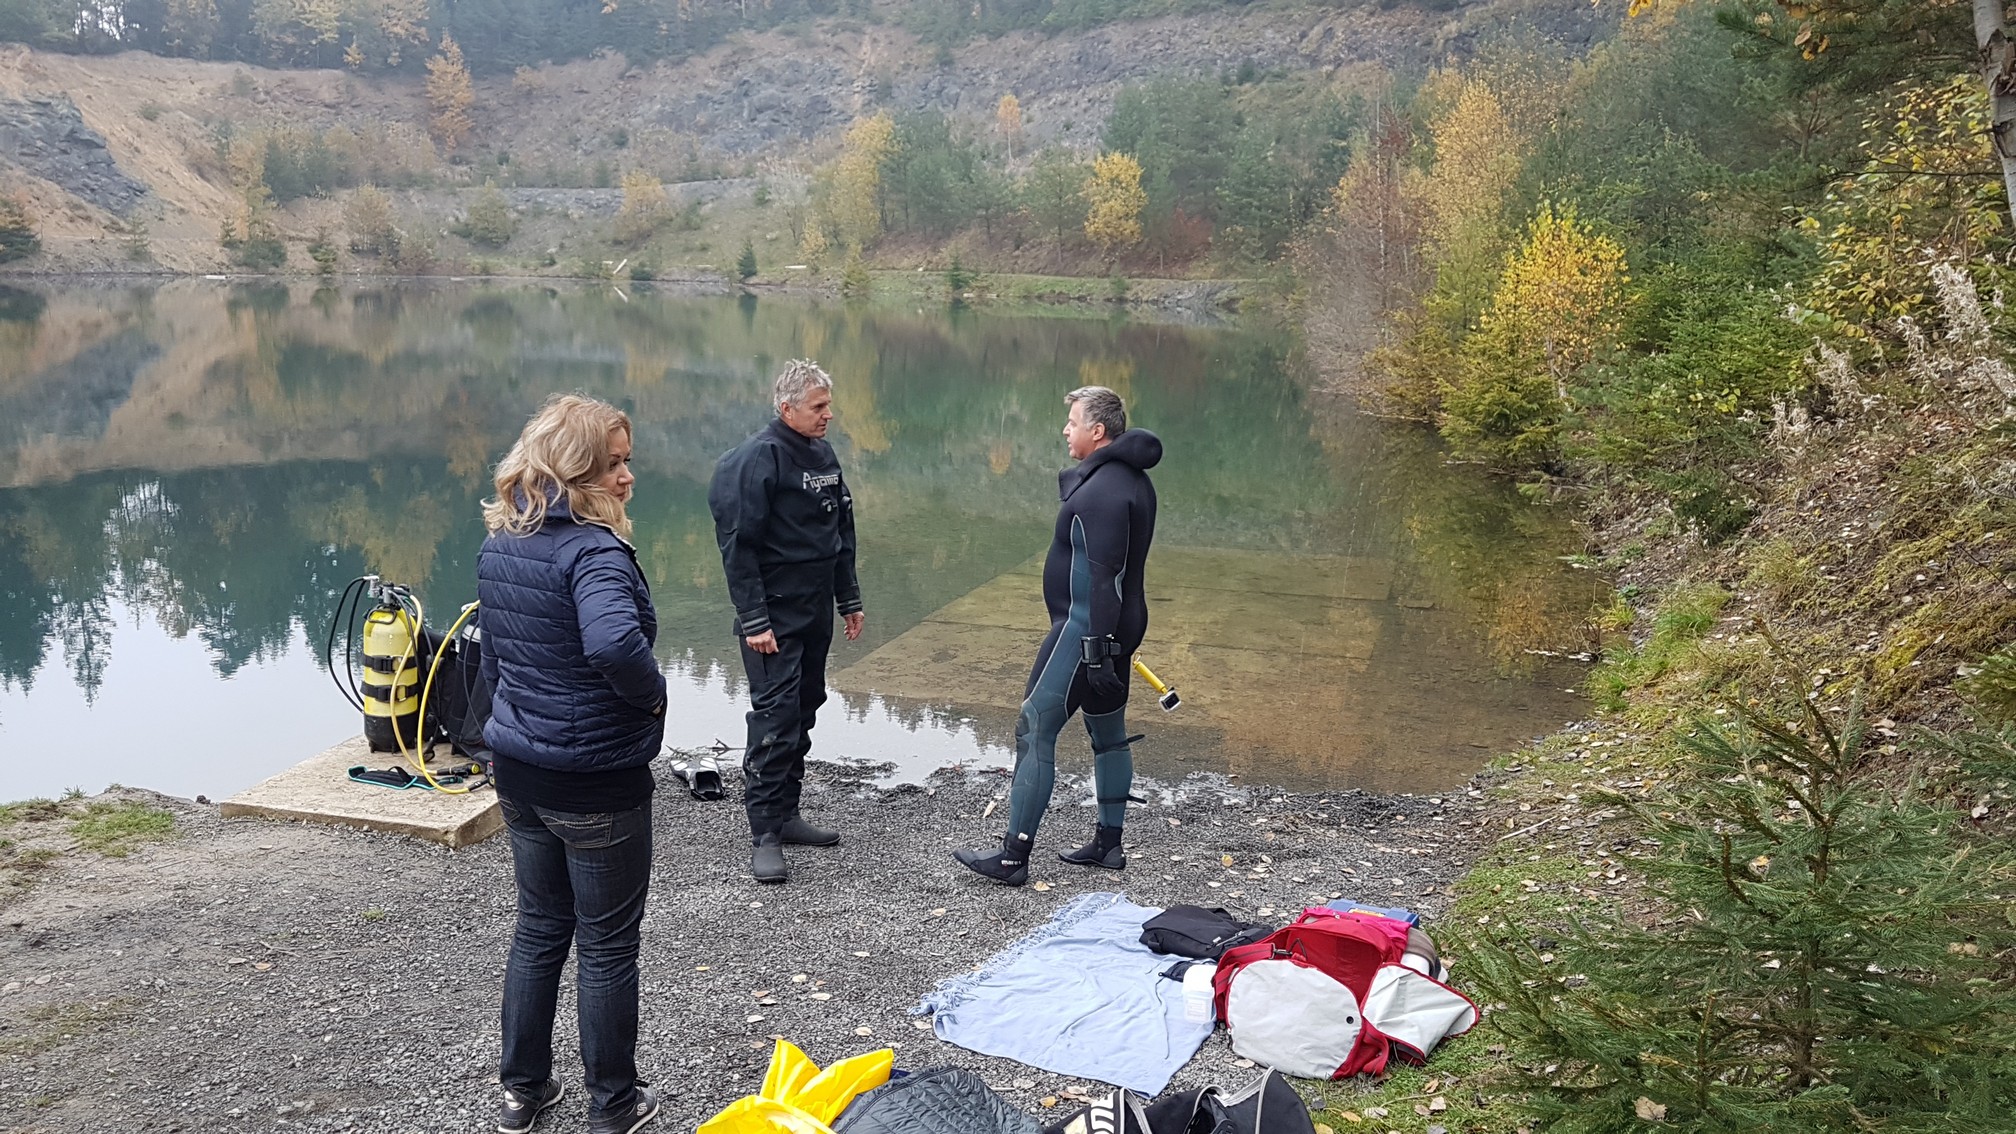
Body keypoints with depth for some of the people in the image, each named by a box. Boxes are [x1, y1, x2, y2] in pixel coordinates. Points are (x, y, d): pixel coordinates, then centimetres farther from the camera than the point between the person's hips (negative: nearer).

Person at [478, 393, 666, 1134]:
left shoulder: (498, 547, 4)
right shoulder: (593, 551, -23)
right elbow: (615, 643, -41)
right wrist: (652, 694, -22)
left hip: (520, 773, 8)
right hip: (597, 783, -7)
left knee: (538, 928, 21)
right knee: (607, 946, 9)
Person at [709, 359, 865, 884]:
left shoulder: (823, 454, 11)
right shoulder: (757, 457, -15)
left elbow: (842, 532, 20)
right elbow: (739, 545, -18)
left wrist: (849, 599, 19)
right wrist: (753, 620, -20)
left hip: (815, 614, 8)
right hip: (774, 615, -8)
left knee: (803, 713, 13)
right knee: (775, 718, -9)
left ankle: (786, 814, 24)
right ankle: (765, 835, -3)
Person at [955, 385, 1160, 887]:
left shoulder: (1103, 491, -21)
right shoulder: (1134, 480, 13)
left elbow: (1103, 575, -25)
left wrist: (1096, 651, -26)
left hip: (1086, 627, -11)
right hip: (1121, 625, 11)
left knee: (1035, 731, -6)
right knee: (1109, 734, 17)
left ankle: (1014, 856, -3)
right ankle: (1108, 844, 27)